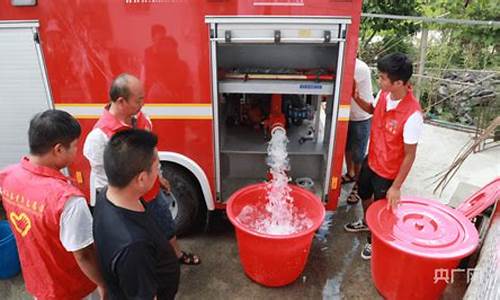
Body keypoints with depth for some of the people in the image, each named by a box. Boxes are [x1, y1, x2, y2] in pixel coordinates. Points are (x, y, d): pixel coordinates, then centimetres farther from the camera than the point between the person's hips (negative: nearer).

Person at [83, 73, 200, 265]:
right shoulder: (100, 136, -30)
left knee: (166, 224, 28)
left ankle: (177, 254, 55)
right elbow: (102, 178, -22)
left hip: (153, 191, 7)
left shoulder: (139, 117, -7)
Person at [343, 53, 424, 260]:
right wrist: (357, 99, -6)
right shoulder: (384, 94, -13)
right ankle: (366, 223, 59)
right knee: (364, 194, 29)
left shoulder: (412, 115, -33)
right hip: (371, 161, 7)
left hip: (388, 172, -7)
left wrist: (396, 187, -18)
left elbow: (410, 155, -23)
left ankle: (375, 240, 44)